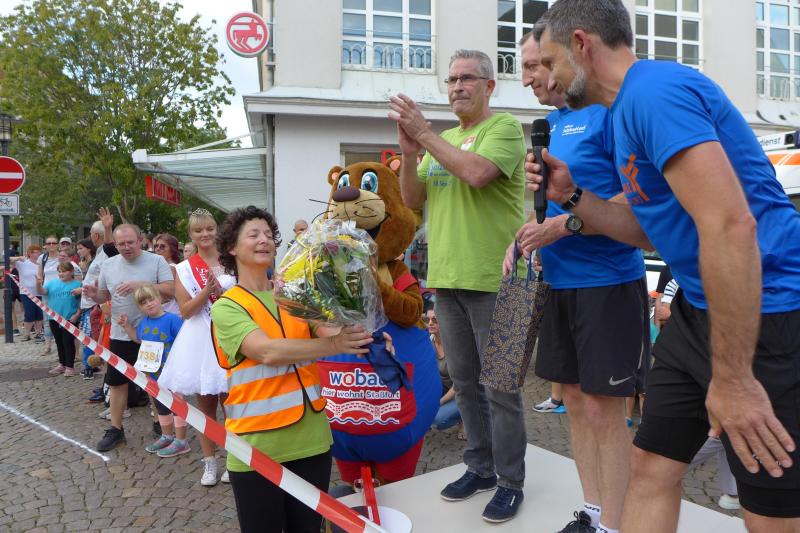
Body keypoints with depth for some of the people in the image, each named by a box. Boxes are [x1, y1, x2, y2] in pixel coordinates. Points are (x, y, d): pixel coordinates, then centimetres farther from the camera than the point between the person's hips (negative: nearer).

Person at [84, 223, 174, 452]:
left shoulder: (156, 261, -8)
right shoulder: (108, 265, 4)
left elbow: (171, 290, -17)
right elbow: (104, 296, 12)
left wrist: (140, 285, -26)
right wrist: (94, 295, -12)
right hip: (120, 334, 4)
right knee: (117, 382, 11)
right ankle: (116, 429, 24)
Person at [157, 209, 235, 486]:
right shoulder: (185, 268, 4)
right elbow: (186, 310, -3)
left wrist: (221, 291, -14)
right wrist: (207, 290, -17)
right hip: (200, 340, 0)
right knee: (205, 404, 8)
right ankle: (209, 462, 21)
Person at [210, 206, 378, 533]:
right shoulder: (226, 307, -7)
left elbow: (325, 330, -2)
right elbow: (268, 351, -22)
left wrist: (364, 335, -21)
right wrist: (334, 346, -28)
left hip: (310, 438, 4)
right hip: (257, 446, -4)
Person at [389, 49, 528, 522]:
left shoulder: (505, 127, -4)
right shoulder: (441, 140, 16)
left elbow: (477, 173, -23)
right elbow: (413, 200, 12)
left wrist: (424, 133, -15)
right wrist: (409, 153, -5)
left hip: (493, 280, -7)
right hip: (446, 279, 7)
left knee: (499, 387, 1)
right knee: (466, 383, 15)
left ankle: (511, 481, 16)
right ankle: (481, 468, 30)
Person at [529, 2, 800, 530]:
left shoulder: (654, 89, -19)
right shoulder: (629, 108, 13)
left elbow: (730, 226, -28)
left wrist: (730, 377, -25)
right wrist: (571, 195, 7)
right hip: (699, 308, 10)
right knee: (652, 468, 13)